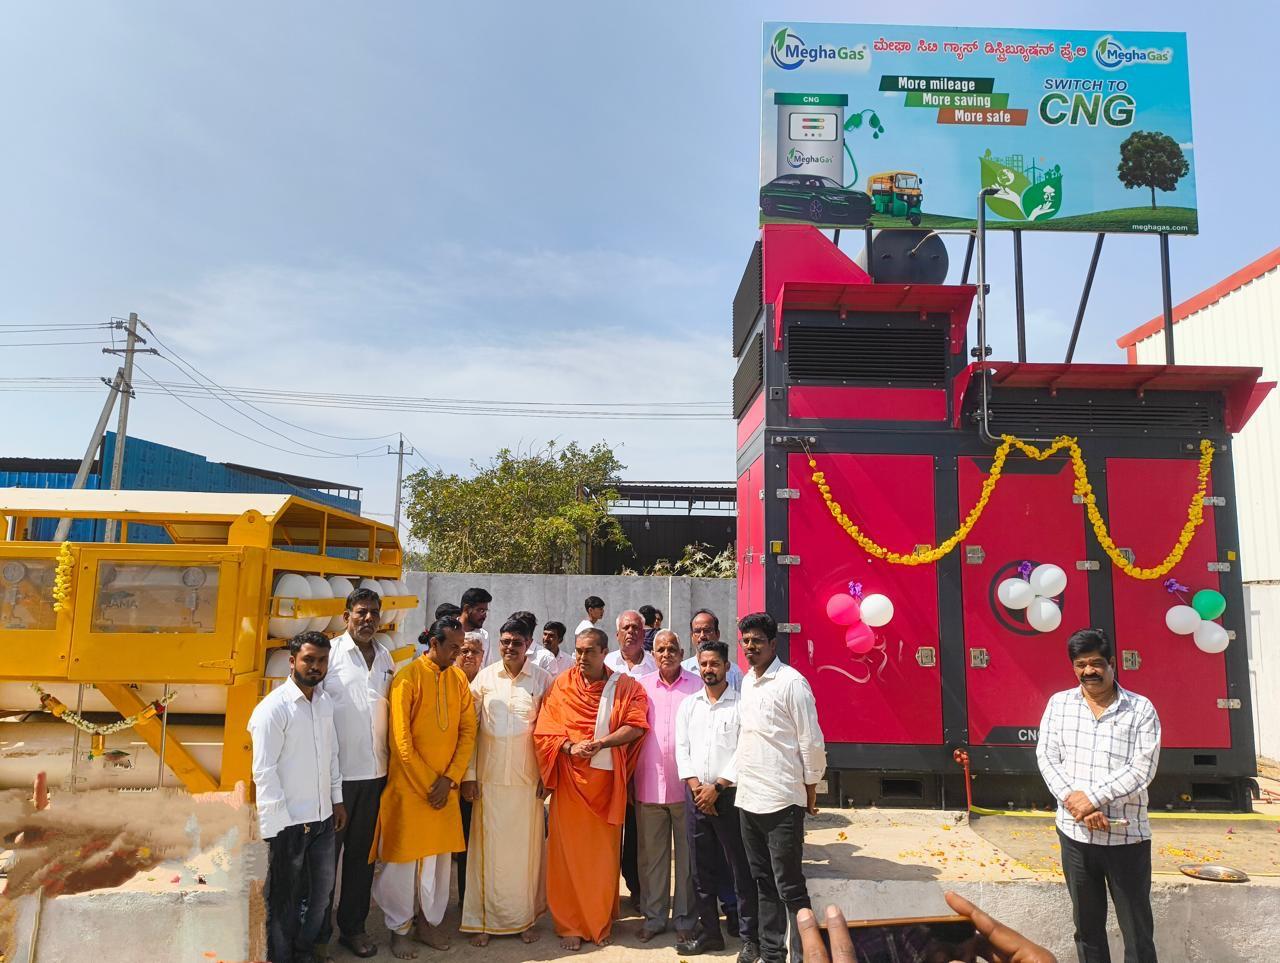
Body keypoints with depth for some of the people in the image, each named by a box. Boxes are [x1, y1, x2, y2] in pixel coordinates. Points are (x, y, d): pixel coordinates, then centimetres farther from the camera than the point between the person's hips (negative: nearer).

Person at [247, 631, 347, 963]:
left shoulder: (325, 701, 5)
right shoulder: (273, 708, -16)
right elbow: (264, 771, -16)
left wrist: (337, 799, 12)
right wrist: (280, 822, -16)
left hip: (323, 816, 7)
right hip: (289, 822, -6)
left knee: (323, 887, 20)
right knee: (284, 897, 11)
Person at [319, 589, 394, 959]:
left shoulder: (385, 657, 8)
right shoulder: (330, 653, -7)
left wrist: (387, 764, 11)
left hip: (374, 772, 5)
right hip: (336, 772, -4)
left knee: (362, 852, 14)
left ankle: (353, 926, 28)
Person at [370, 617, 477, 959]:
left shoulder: (459, 678, 3)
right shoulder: (408, 678, -13)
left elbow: (468, 731, 2)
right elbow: (401, 741, -14)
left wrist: (449, 779, -7)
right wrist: (427, 784, -12)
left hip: (447, 785, 5)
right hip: (409, 785, -5)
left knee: (440, 857, 12)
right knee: (403, 857, 6)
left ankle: (428, 923, 28)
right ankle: (399, 930, 23)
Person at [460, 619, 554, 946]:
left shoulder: (542, 679, -2)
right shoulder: (484, 678, 0)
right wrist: (469, 774, -1)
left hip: (527, 778, 0)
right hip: (489, 777, 1)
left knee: (525, 848, 6)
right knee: (489, 848, 6)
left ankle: (524, 918, 21)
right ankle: (485, 920, 19)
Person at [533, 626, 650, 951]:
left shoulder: (625, 686, 1)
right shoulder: (561, 685, 3)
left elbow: (636, 726, -9)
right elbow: (544, 731, -1)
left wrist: (600, 743, -20)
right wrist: (570, 747, -18)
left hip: (606, 780, 0)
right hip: (569, 780, 0)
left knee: (604, 853, 7)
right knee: (569, 853, 4)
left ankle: (602, 923, 23)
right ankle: (570, 925, 17)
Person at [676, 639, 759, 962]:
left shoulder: (740, 703, -4)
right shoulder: (689, 704, 10)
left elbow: (745, 751, -9)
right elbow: (681, 747, 7)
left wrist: (717, 787, -11)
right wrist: (696, 787, -4)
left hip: (729, 794, -4)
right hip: (695, 795, 4)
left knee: (741, 870, 1)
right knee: (702, 869, 12)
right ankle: (710, 933, 24)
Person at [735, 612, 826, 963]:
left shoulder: (790, 682, -12)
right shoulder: (747, 681, 9)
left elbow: (811, 741, -10)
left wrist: (810, 791, -5)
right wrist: (737, 776, 15)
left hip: (781, 801, -7)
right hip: (748, 799, 7)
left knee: (790, 887, 0)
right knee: (763, 883, 17)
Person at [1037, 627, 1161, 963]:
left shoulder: (1141, 709, -3)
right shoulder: (1058, 704, 4)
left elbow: (1142, 769, -11)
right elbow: (1046, 757, -2)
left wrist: (1092, 797, -16)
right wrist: (1074, 802, -15)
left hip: (1127, 836, -2)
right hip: (1074, 833, 2)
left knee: (1138, 929, 8)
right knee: (1087, 925, 15)